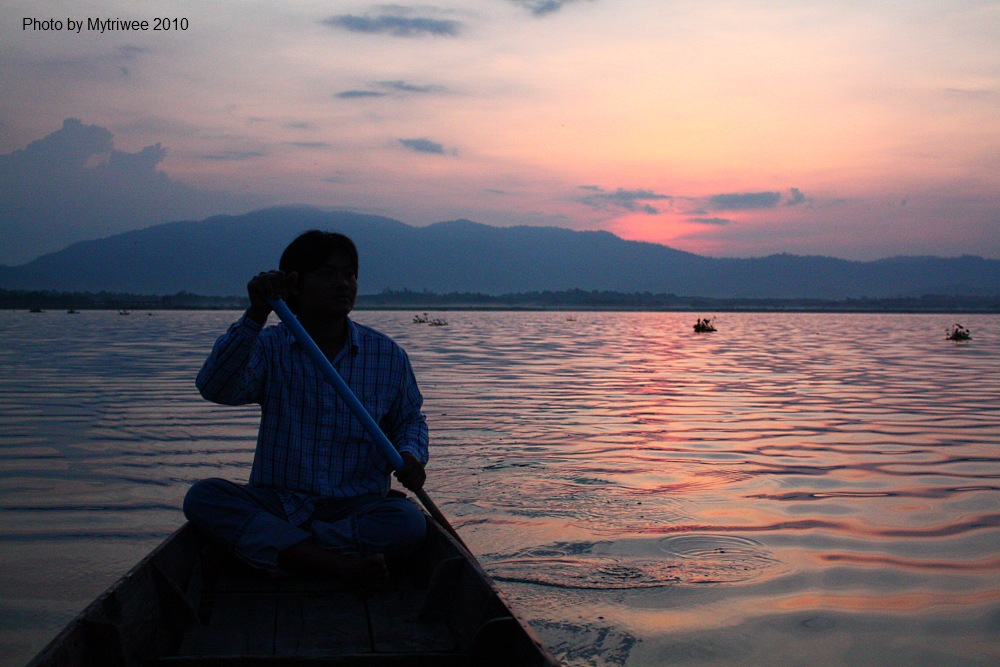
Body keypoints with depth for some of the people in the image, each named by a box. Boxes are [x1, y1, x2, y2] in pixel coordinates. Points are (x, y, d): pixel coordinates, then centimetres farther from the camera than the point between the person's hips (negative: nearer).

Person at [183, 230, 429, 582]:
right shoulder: (269, 347, -1)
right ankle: (342, 567, -32)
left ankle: (277, 545, -20)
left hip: (357, 508, 0)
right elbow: (215, 389, -20)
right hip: (276, 504, 0)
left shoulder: (388, 356, 2)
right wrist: (256, 315, -32)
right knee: (203, 496, -25)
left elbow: (409, 419, 17)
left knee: (408, 521, -30)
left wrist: (409, 457, -6)